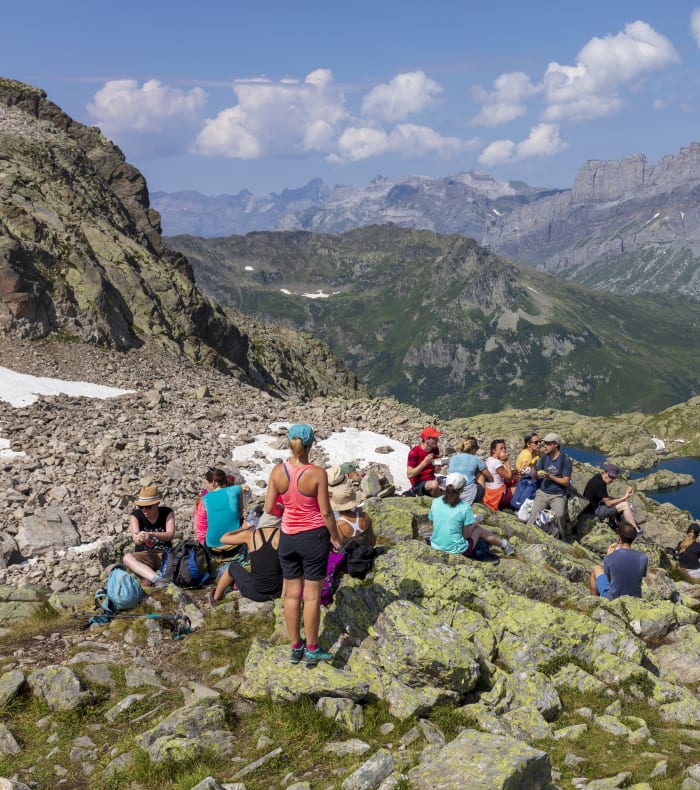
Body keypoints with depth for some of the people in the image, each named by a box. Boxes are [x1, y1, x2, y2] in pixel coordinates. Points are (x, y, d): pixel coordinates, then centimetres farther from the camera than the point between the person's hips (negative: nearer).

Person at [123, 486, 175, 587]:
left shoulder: (167, 513, -1)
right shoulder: (136, 515, -1)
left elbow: (170, 535, -16)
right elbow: (135, 538, -18)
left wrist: (151, 534, -34)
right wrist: (138, 538, -44)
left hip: (164, 554, 1)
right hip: (144, 555, 0)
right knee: (127, 558, -34)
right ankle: (157, 579, -53)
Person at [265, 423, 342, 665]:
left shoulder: (278, 471, -8)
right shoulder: (317, 473, -17)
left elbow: (268, 507, -3)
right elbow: (325, 512, -13)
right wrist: (335, 537, 2)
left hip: (288, 536, 3)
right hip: (314, 536, -3)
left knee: (292, 594, 14)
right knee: (312, 595, 7)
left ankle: (295, 647, 24)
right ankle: (311, 649, 17)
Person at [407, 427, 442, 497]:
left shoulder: (435, 449, 5)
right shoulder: (414, 452, -14)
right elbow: (409, 475, -17)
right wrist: (424, 463, -24)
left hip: (431, 480, 7)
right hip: (418, 484, -6)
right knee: (434, 484, -36)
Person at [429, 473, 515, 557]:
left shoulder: (435, 502, -7)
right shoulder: (465, 507, -18)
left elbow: (435, 526, 4)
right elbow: (466, 535, -12)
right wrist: (474, 524, 9)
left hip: (436, 546, 4)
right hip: (457, 550, -4)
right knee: (478, 528, 23)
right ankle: (503, 544, 37)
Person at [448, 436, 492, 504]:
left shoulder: (453, 458, 11)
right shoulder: (476, 459, 2)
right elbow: (491, 479, 13)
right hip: (470, 496, -5)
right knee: (481, 472, 21)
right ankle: (480, 501, 21)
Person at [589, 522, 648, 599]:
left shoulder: (609, 558, -21)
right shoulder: (643, 558, -15)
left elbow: (608, 578, -3)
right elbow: (643, 575, 5)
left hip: (611, 599, -3)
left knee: (596, 568, 22)